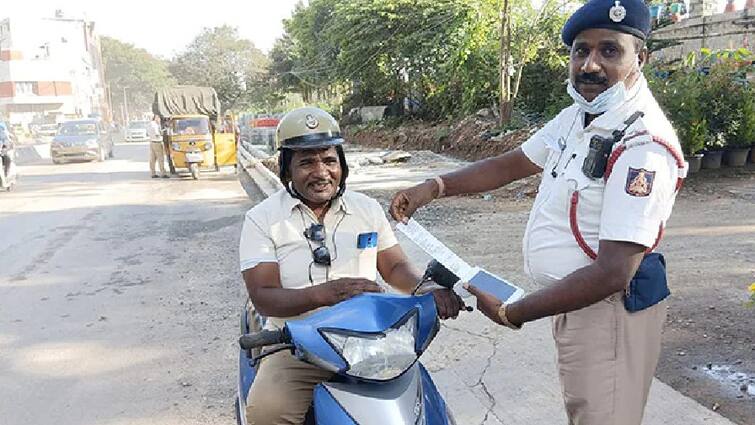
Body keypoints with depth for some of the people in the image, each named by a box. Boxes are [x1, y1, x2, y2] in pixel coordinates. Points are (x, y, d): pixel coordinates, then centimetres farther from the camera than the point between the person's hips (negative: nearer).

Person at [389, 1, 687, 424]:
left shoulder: (645, 145, -26)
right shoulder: (576, 117, 4)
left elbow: (611, 274, -29)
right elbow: (512, 165, 12)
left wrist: (511, 314, -24)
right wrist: (434, 187, -2)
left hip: (610, 307, -9)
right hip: (572, 297, 9)